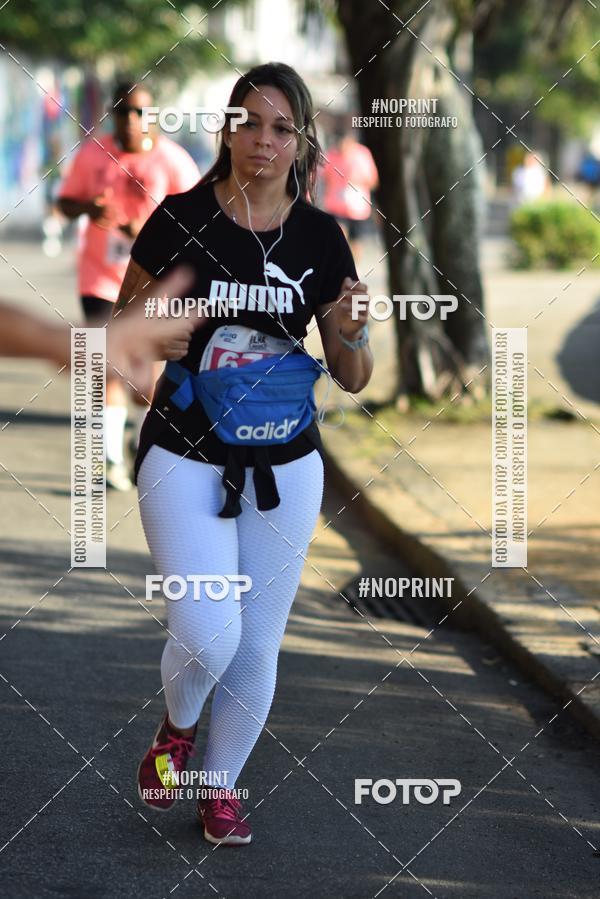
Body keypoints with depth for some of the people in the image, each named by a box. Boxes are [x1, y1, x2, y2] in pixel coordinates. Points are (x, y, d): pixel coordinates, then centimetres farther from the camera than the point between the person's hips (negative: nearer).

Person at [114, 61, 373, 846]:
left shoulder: (320, 237, -2)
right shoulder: (181, 219, -9)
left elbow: (353, 377, 3)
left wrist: (349, 336, -19)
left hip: (285, 467, 3)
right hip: (185, 459, -3)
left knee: (257, 645, 9)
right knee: (209, 636, -14)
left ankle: (221, 787, 30)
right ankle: (176, 729, 20)